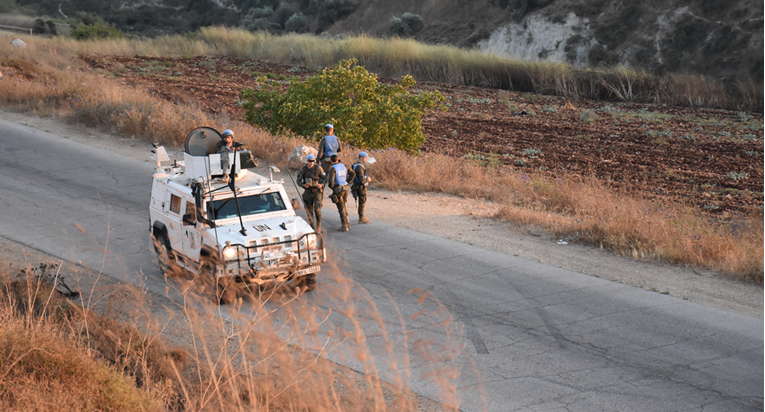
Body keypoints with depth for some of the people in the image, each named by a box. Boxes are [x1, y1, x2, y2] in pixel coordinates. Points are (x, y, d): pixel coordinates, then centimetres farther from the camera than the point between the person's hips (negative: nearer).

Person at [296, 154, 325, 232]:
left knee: (317, 210, -15)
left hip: (317, 191, -2)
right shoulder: (303, 169, -6)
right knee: (309, 210, 11)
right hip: (307, 192, 2)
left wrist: (321, 184, -20)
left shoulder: (318, 169, -8)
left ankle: (318, 225, 5)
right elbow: (299, 181, -3)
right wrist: (303, 185, -24)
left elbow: (324, 178, 0)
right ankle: (312, 226, 30)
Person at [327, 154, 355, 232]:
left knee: (341, 208, 0)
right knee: (343, 206, 22)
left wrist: (332, 187, -6)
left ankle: (344, 226, 4)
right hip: (345, 188, 7)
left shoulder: (333, 169, -17)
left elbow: (331, 180, -27)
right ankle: (347, 223, 23)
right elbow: (352, 173, 13)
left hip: (338, 190, -7)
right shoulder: (343, 166, 5)